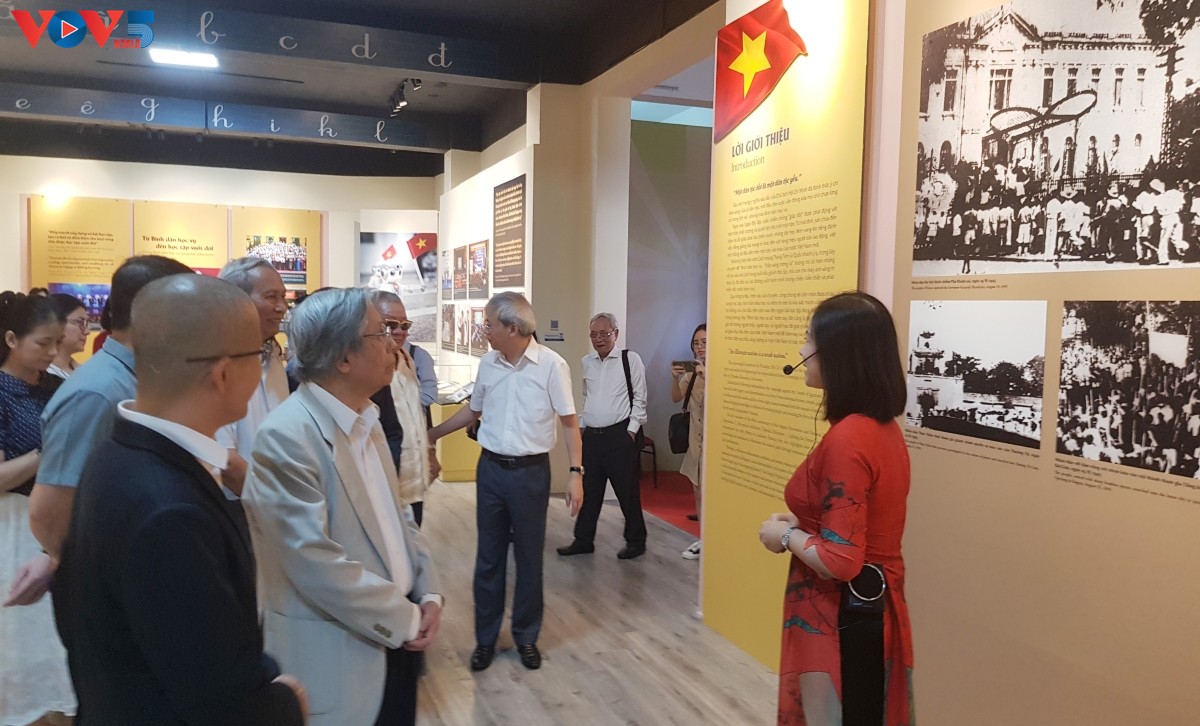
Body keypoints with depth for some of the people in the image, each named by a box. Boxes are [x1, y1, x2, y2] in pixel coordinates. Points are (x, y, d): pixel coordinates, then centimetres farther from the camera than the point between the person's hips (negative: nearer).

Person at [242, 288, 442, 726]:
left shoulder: (366, 419, 7)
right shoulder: (286, 436, -22)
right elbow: (316, 565, -25)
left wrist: (428, 595, 0)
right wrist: (404, 619, -15)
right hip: (336, 658, -8)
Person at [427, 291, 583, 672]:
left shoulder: (551, 365, -12)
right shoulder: (487, 364, 3)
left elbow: (569, 422, -8)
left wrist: (576, 473, -14)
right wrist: (431, 434, 18)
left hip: (530, 472, -4)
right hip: (490, 468, 4)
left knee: (529, 557, 9)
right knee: (488, 556, 11)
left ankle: (526, 636, 26)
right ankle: (485, 638, 24)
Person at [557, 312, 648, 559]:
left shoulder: (630, 359, -5)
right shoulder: (587, 362, 11)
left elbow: (640, 398, -5)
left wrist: (632, 429, -9)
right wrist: (582, 424, 14)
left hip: (620, 435, -5)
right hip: (591, 435, 5)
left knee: (626, 491, 3)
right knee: (588, 490, 11)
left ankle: (636, 541, 18)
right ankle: (583, 540, 23)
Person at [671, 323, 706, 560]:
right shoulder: (693, 370, 7)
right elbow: (676, 397, 8)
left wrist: (707, 376, -32)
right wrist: (675, 378, -10)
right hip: (695, 437, 7)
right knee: (698, 490, 14)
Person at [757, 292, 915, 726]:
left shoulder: (846, 439, -26)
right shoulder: (884, 428, 3)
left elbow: (839, 561, -27)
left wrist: (785, 534, -11)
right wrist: (803, 523, 5)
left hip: (841, 620, -9)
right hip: (874, 608, 9)